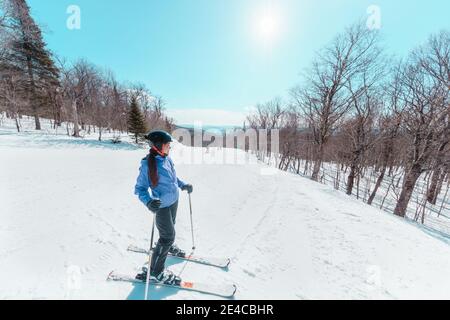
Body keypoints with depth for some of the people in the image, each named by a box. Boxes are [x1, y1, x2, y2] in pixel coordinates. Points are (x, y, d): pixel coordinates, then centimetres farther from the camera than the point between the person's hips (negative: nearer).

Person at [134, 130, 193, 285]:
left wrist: (183, 185, 6)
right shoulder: (148, 164, -24)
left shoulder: (167, 158, -4)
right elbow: (140, 188, -20)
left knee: (170, 228, 28)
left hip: (174, 201, 7)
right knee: (168, 236, 3)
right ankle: (155, 272, 25)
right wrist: (148, 202, -36)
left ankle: (169, 246, 59)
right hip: (162, 205, -7)